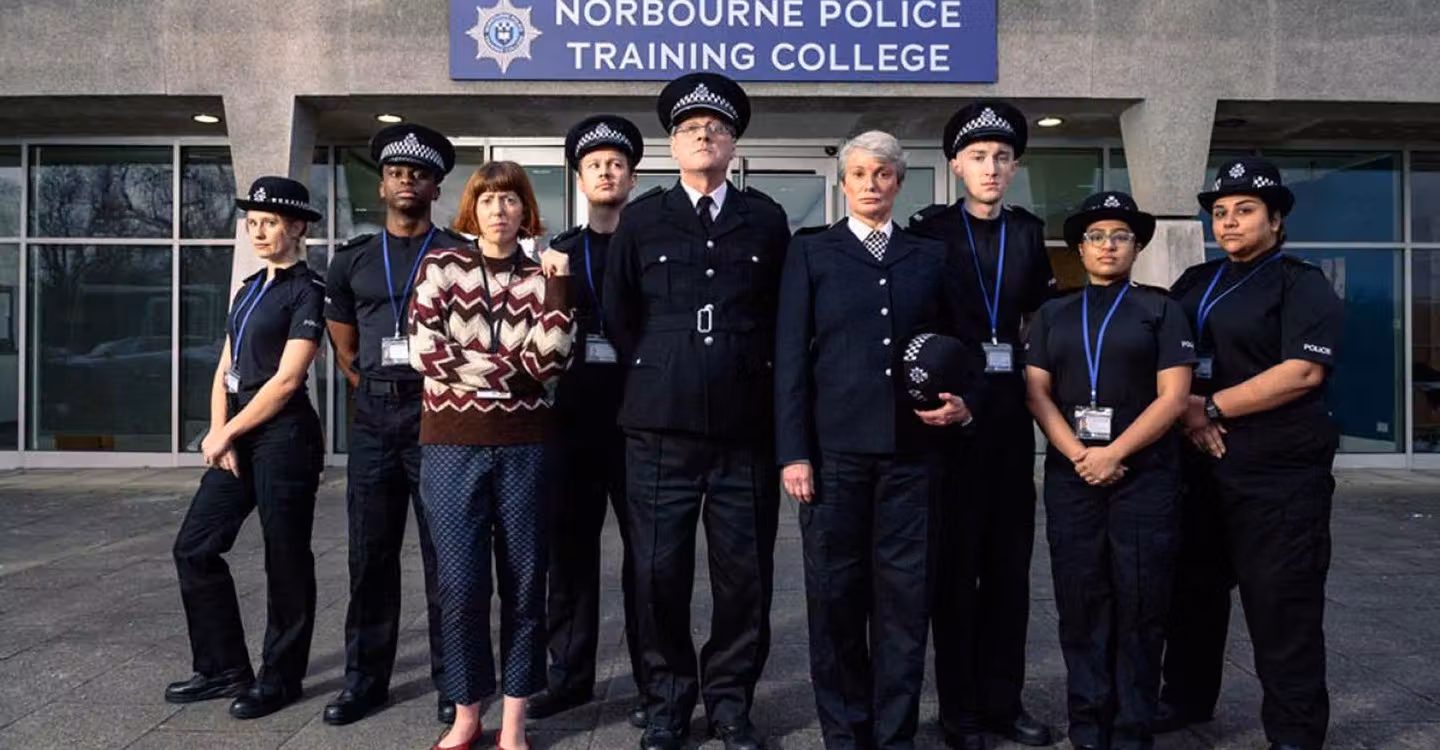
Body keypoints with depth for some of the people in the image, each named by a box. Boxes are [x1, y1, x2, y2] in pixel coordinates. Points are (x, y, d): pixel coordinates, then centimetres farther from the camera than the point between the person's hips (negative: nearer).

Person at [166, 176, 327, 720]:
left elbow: (286, 380, -13)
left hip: (284, 437, -8)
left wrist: (225, 432, -7)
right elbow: (226, 371, 13)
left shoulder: (307, 292, -8)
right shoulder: (249, 289, 15)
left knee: (285, 559, 2)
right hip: (238, 437, 8)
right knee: (194, 547, 9)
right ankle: (224, 669, 21)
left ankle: (280, 678, 17)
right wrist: (219, 435, -1)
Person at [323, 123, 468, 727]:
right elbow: (343, 345, 19)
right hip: (373, 417, 4)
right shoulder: (351, 259, 13)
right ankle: (365, 677, 19)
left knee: (444, 554, 2)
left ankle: (452, 680, 12)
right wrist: (371, 388, 10)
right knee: (370, 553, 8)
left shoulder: (460, 255, 2)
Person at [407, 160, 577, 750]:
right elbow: (424, 351, -7)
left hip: (525, 447, 1)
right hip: (453, 445, -1)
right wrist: (512, 365, -7)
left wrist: (556, 286, -12)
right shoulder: (440, 266, 5)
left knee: (524, 582, 5)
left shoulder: (540, 276, 7)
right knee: (460, 584, 1)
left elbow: (551, 362, -7)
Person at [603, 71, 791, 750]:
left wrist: (748, 378, 9)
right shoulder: (641, 219, 7)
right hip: (660, 426, 0)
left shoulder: (767, 220, 8)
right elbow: (619, 318, 12)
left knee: (744, 573, 6)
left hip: (746, 426, 1)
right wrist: (658, 379, 11)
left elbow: (782, 319, 12)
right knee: (659, 572, 4)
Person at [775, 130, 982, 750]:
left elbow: (961, 346, 17)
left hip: (911, 448, 2)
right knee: (835, 594, 4)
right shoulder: (811, 252, 6)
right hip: (834, 445, -1)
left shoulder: (930, 257, 13)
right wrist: (793, 452, -7)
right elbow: (790, 356, 0)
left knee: (905, 594, 5)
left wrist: (962, 404, -4)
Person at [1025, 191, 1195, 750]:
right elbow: (1037, 393, 5)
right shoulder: (1052, 315, 14)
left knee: (1140, 606, 1)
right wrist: (1078, 455, -10)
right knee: (1081, 604, 4)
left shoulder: (1161, 309, 6)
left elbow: (1173, 397, -3)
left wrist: (1113, 453, -13)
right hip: (1070, 475, 2)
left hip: (1145, 475, -2)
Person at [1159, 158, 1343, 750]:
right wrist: (1185, 410, -5)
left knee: (1282, 608, 0)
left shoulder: (1303, 285, -4)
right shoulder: (1193, 283, 14)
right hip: (1201, 468, 6)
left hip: (1280, 476, -6)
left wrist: (1212, 407, -15)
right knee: (1194, 591, 15)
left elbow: (1303, 371, -17)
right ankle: (1185, 698, 31)